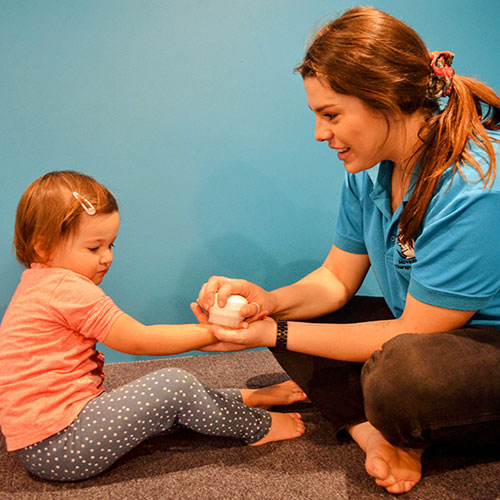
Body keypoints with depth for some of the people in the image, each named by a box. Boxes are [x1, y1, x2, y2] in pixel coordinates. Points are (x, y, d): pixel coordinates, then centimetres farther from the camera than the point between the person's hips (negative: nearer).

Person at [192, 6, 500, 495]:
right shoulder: (370, 169, -3)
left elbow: (413, 332, -24)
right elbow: (337, 279, 4)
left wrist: (276, 335, -21)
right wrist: (269, 302, -17)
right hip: (422, 327, 8)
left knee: (403, 368, -39)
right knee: (284, 313, 2)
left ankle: (398, 435, -3)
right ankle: (373, 435, -12)